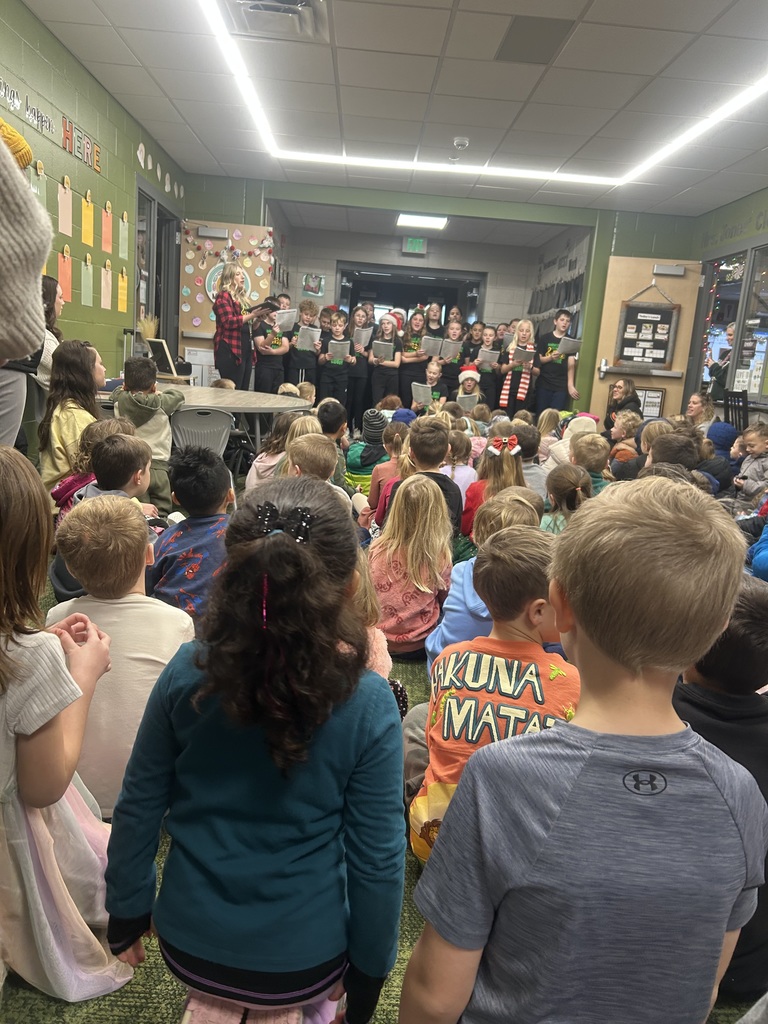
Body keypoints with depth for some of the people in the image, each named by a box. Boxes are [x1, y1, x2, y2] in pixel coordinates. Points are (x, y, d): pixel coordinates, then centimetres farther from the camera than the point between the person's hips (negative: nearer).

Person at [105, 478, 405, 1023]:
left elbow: (138, 809, -7)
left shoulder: (187, 672, -19)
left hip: (188, 945, 2)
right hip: (302, 959, -1)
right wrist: (369, 974, 2)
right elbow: (377, 858, -15)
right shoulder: (367, 703, -24)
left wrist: (126, 918, 10)